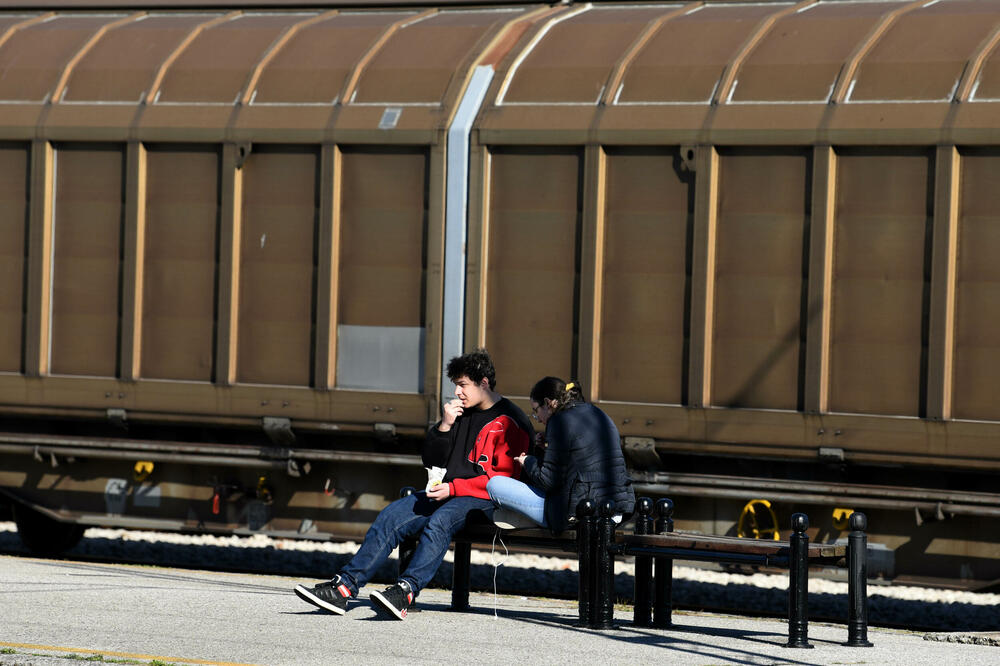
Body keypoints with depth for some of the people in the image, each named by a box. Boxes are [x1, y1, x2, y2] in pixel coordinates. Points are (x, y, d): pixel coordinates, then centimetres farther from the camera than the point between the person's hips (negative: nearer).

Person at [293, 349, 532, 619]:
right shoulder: (460, 413, 20)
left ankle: (405, 592, -54)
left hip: (482, 499, -8)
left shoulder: (510, 422, -5)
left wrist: (453, 488, -20)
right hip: (447, 493, 8)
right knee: (391, 515, -13)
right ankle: (345, 586, -23)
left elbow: (503, 478, -14)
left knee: (440, 521, -37)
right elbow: (431, 461, 19)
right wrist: (444, 427, 1)